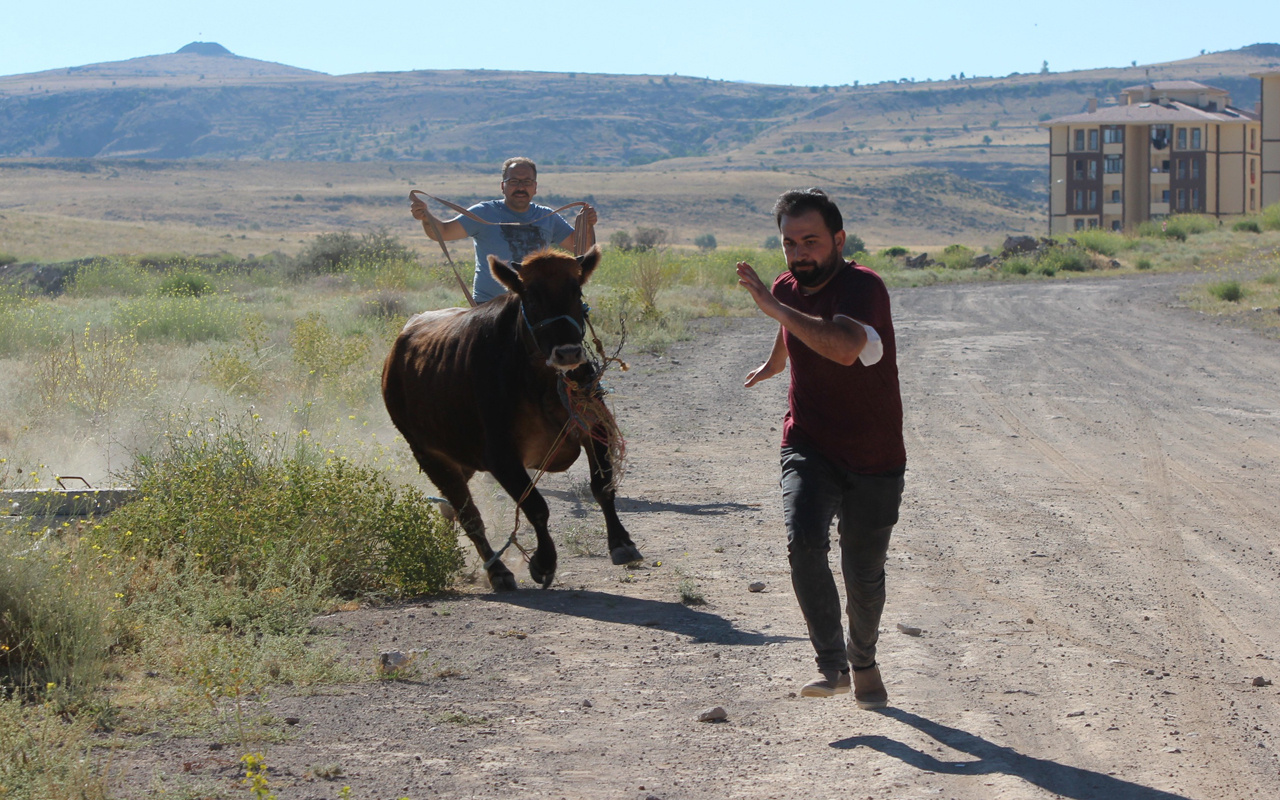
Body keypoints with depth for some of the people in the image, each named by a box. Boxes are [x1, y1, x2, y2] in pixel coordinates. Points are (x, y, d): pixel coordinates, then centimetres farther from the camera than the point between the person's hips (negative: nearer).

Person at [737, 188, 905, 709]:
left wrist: (774, 307, -40)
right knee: (804, 543, -22)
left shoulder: (863, 287, -21)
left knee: (864, 574, 5)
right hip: (808, 447, 4)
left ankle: (863, 662, 33)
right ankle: (831, 664, -14)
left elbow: (847, 347, -43)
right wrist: (773, 364, 48)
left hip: (873, 457, -4)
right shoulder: (789, 289, 1)